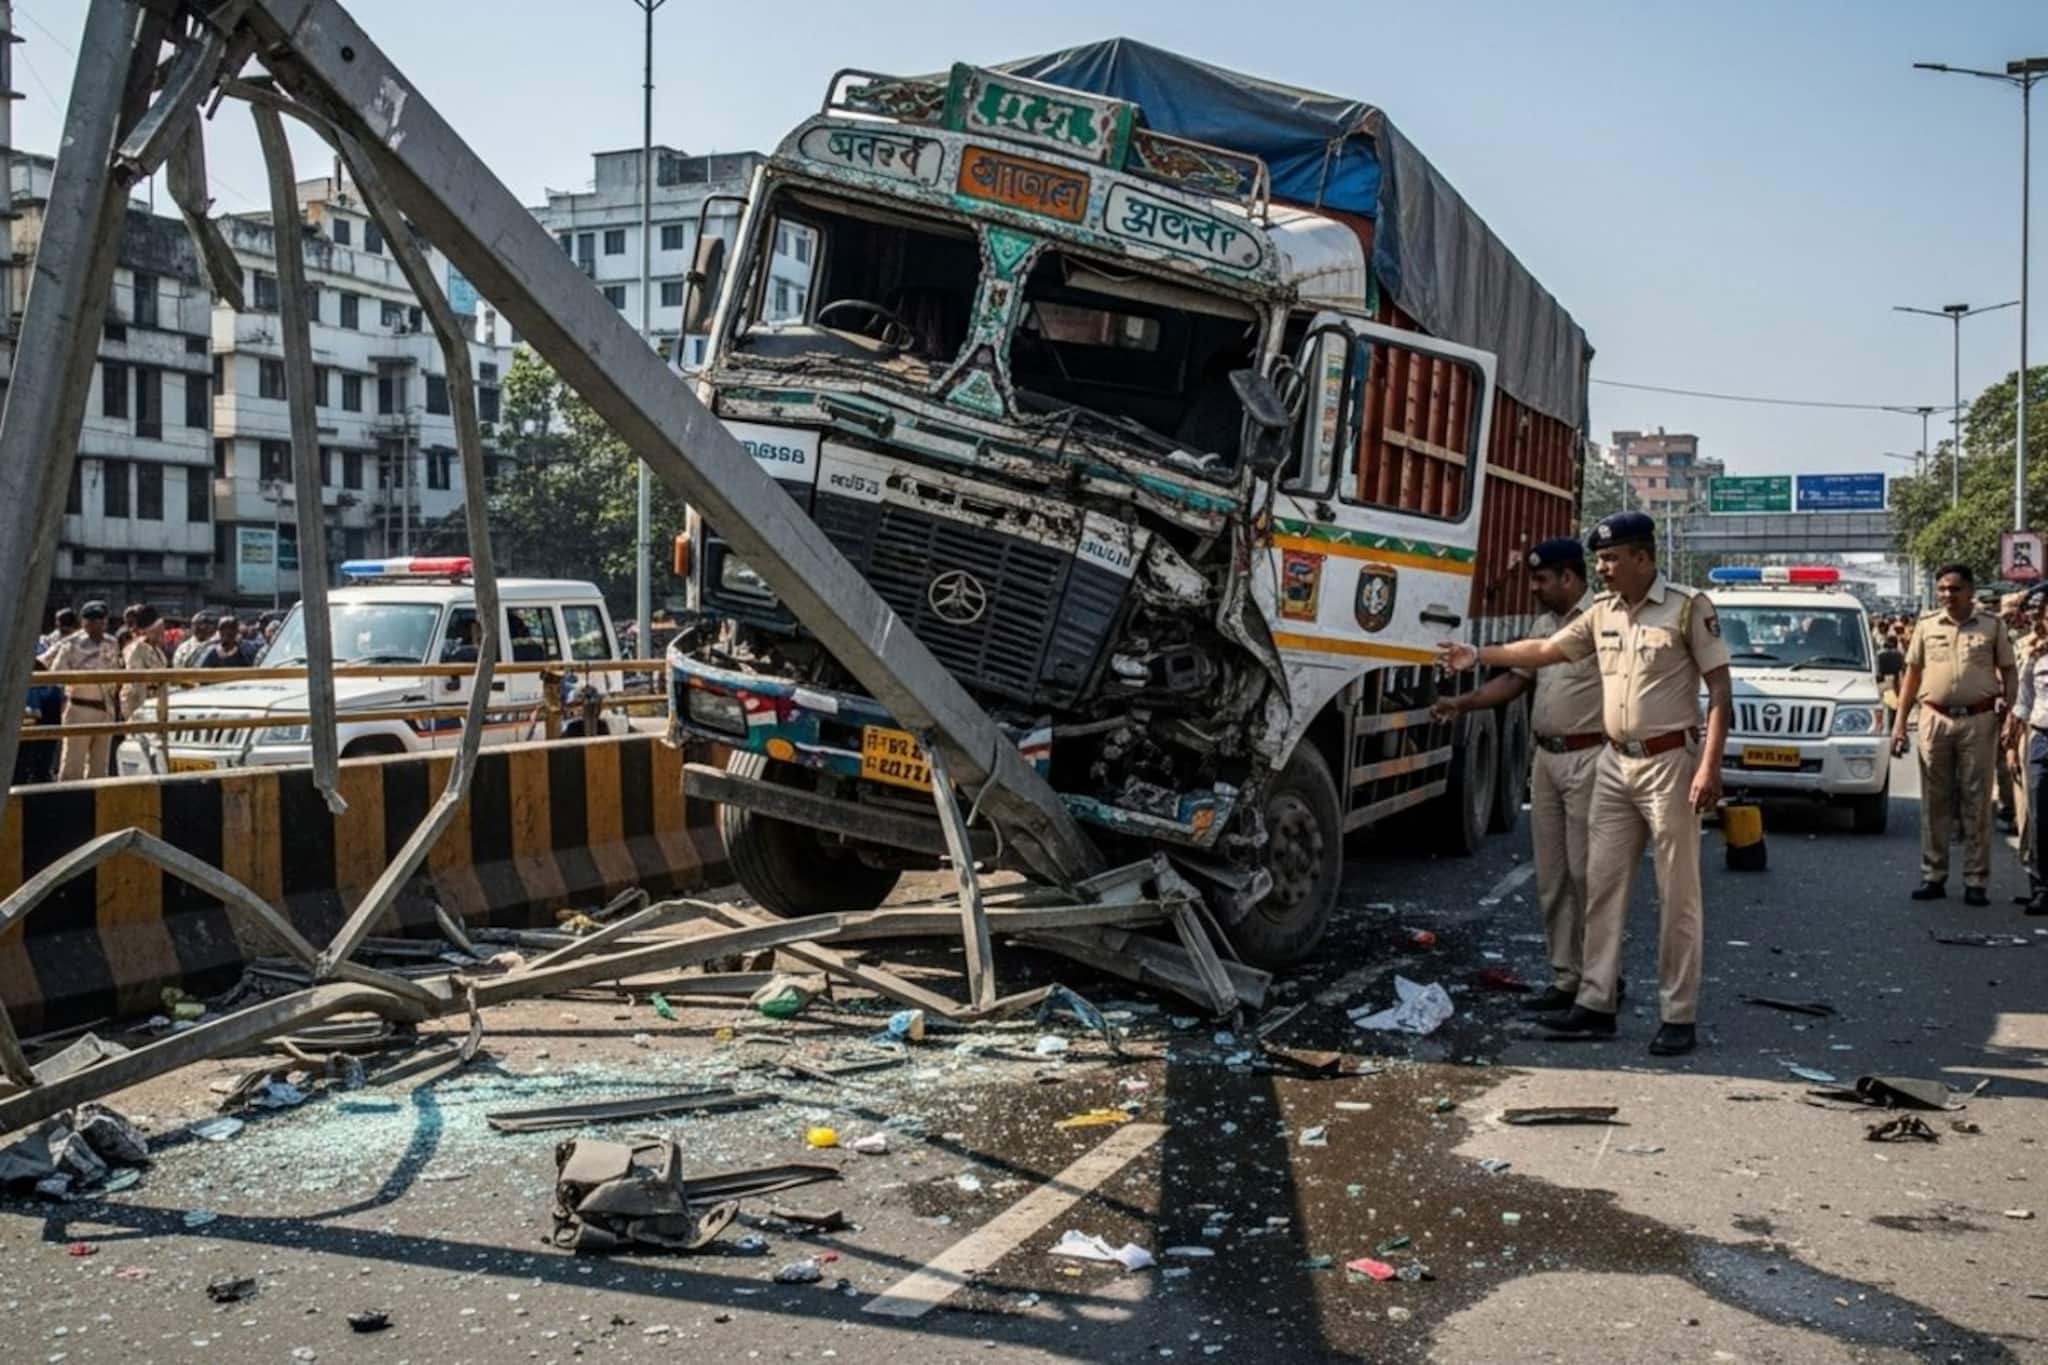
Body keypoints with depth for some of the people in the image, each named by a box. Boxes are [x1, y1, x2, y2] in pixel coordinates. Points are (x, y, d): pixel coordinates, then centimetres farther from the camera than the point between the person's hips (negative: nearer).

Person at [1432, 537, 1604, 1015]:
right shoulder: (1544, 625, 17)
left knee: (1585, 873, -5)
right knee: (1551, 878, 10)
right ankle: (1566, 977, 17)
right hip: (1547, 758, 9)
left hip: (1588, 758, -9)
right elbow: (1516, 678, 22)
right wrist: (1463, 702, 10)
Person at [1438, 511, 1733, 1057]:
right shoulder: (1603, 612, 9)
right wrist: (1478, 655, 17)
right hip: (1615, 765, 7)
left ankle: (1679, 1017, 6)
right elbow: (1546, 650, 19)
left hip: (1670, 762, -7)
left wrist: (1709, 767, -18)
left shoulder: (1688, 608, -9)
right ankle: (1596, 1003, 14)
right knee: (1602, 887, 8)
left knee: (1677, 897, 0)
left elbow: (1720, 691, -11)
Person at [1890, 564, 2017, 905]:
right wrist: (1900, 722, 6)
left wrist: (2007, 700, -11)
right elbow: (1913, 673, 10)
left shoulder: (1992, 625, 3)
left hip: (1979, 720, -2)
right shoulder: (1926, 625, 8)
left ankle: (1976, 881, 8)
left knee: (1977, 804, 2)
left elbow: (2009, 669, 7)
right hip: (1936, 719, 2)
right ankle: (1933, 876, 13)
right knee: (1935, 803, 6)